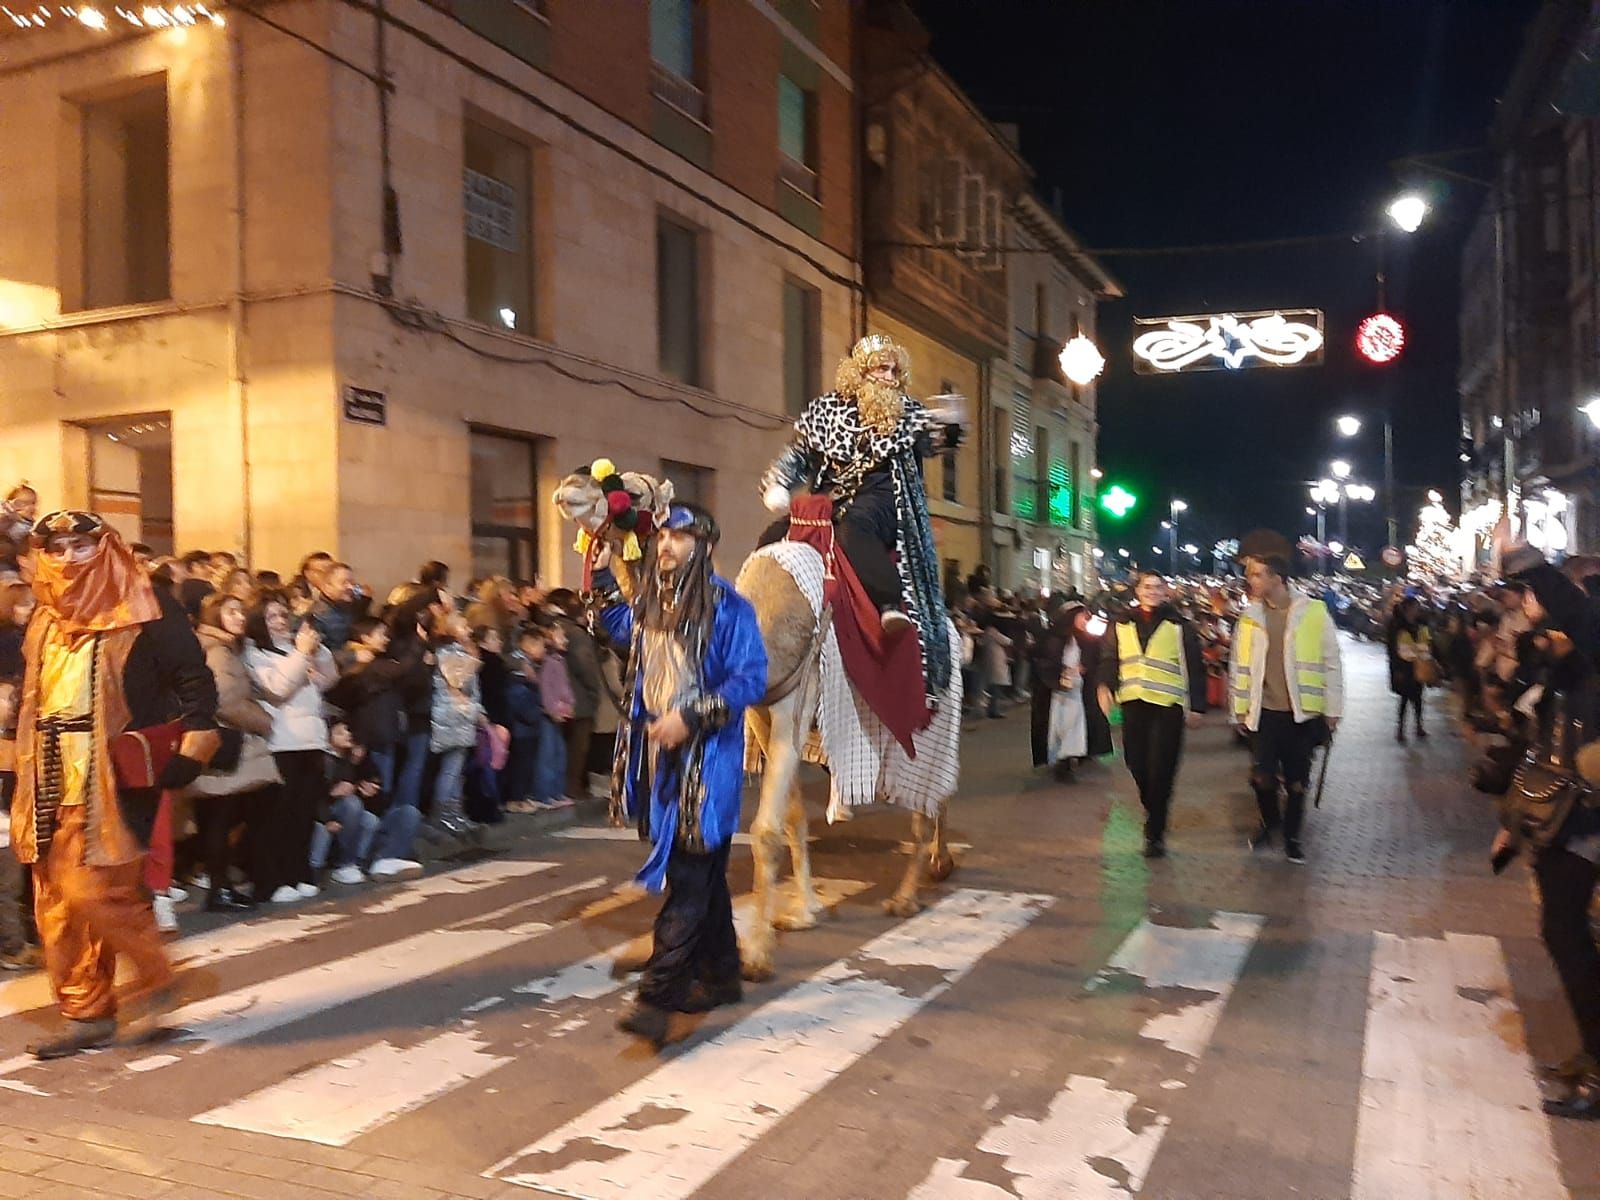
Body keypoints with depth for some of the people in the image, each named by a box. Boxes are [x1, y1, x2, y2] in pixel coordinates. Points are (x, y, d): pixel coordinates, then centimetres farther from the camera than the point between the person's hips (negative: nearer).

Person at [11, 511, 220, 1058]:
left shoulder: (144, 612, -7)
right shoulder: (44, 623, 14)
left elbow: (196, 681, -9)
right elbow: (30, 699, 21)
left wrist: (189, 756, -17)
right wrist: (25, 772, 13)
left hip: (116, 780, -7)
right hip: (53, 781, 7)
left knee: (95, 890, -11)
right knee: (56, 905, 9)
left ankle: (155, 979, 11)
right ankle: (86, 1013, 20)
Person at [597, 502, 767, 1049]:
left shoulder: (727, 606, -9)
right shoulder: (650, 604, 12)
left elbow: (750, 680, -14)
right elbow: (618, 625, 35)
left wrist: (690, 719, -21)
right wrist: (600, 569, 28)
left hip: (706, 761, -7)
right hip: (660, 757, 7)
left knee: (689, 878, -8)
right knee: (702, 874, 15)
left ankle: (658, 997, -10)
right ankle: (720, 976, 27)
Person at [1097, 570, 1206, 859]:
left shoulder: (1179, 625, 1)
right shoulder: (1123, 624, 10)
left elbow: (1194, 667, 2)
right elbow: (1111, 659, 10)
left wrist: (1196, 705, -1)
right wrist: (1105, 686, -9)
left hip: (1168, 705, -4)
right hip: (1133, 703, 4)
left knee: (1161, 770, -6)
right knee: (1137, 764, 9)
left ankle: (1155, 832, 2)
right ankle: (1153, 815, 33)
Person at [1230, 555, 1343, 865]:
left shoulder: (1314, 612, -7)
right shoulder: (1250, 615, 1)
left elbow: (1332, 664, -2)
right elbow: (1239, 665, 7)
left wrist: (1332, 711, -1)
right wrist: (1240, 707, 7)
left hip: (1302, 713, -2)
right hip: (1264, 712, 2)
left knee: (1297, 781, 7)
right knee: (1261, 777, 0)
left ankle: (1291, 835, 27)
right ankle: (1269, 821, 28)